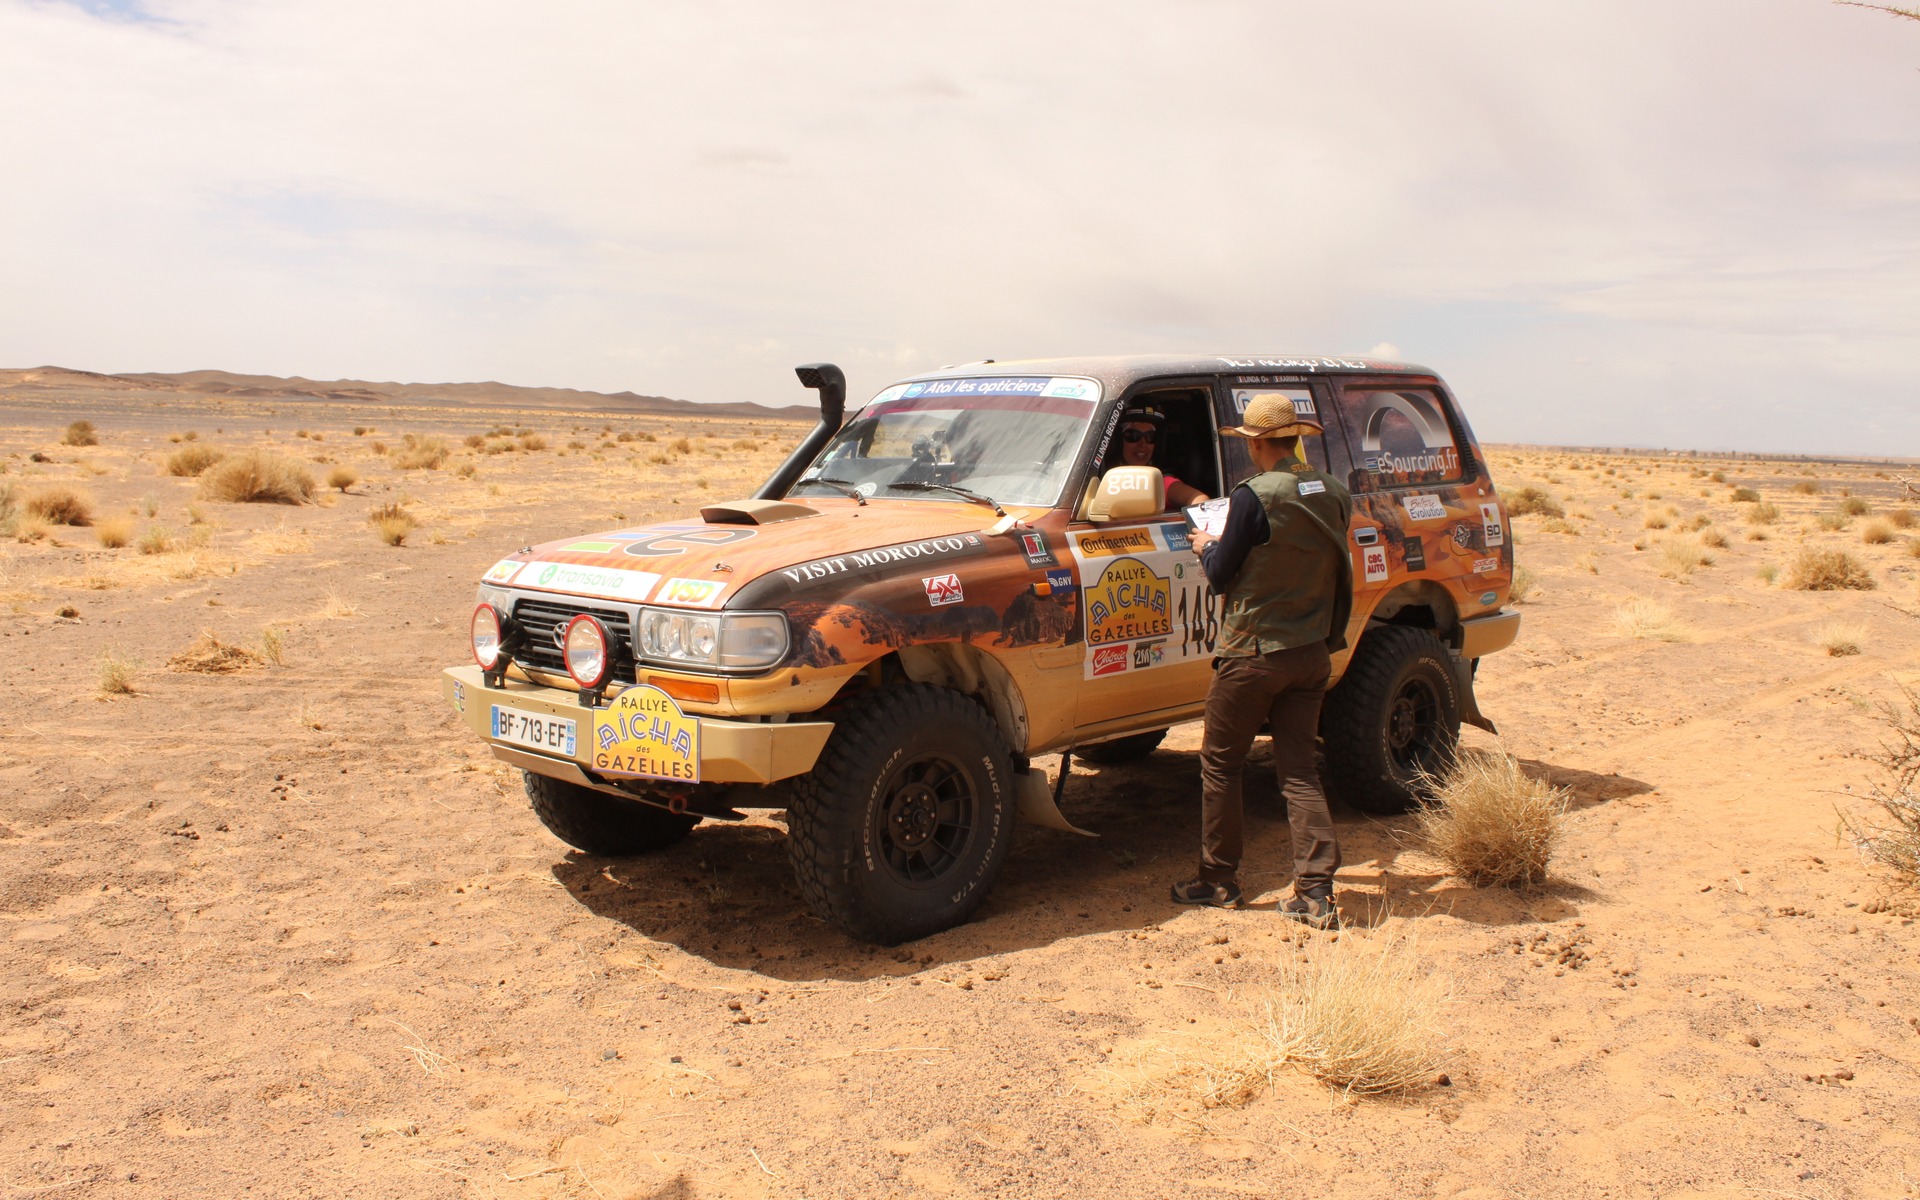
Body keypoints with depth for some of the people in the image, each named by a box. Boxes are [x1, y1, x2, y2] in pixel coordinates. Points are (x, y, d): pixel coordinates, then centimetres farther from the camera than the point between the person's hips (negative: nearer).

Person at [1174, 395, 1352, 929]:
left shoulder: (1255, 498, -17)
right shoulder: (1333, 494, 3)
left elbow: (1221, 576, -11)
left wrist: (1206, 547, 10)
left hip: (1254, 653, -6)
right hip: (1312, 654, 6)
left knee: (1220, 764, 11)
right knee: (1299, 770, 10)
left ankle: (1219, 881, 20)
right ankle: (1316, 892, 4)